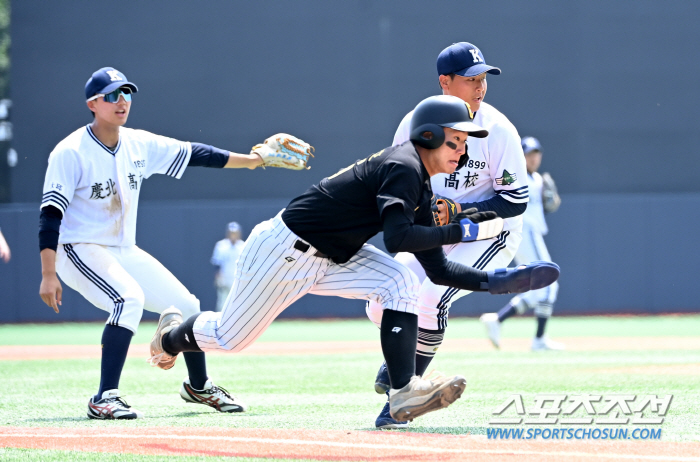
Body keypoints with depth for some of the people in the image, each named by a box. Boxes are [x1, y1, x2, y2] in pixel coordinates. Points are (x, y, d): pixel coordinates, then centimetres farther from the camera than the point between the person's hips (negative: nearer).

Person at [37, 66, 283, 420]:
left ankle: (198, 386, 32)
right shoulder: (70, 153, -17)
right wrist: (48, 275, -27)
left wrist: (254, 159, -3)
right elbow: (50, 215, -20)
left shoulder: (140, 145, 2)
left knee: (186, 306, 6)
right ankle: (105, 398, -28)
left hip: (125, 252, 7)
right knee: (129, 298, -33)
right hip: (81, 251, -7)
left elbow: (193, 154, 4)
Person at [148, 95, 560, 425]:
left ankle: (404, 392, -21)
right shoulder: (402, 167, -22)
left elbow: (437, 267, 6)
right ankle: (174, 334, 39)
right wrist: (458, 231, -29)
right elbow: (398, 237, -36)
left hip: (332, 258, 9)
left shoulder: (422, 192, 6)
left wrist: (491, 281, -6)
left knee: (400, 284, -13)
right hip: (286, 251, -9)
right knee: (230, 338, 5)